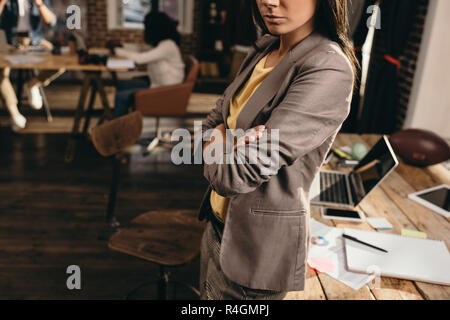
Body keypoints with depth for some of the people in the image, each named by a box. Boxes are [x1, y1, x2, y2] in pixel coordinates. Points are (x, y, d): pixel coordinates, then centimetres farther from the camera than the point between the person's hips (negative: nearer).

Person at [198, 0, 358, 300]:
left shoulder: (330, 71, -26)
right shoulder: (264, 49, 1)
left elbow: (232, 175, -30)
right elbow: (212, 122, 5)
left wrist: (215, 140, -9)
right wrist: (225, 138, -17)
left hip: (260, 245, -7)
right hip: (220, 221, 8)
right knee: (207, 293, 27)